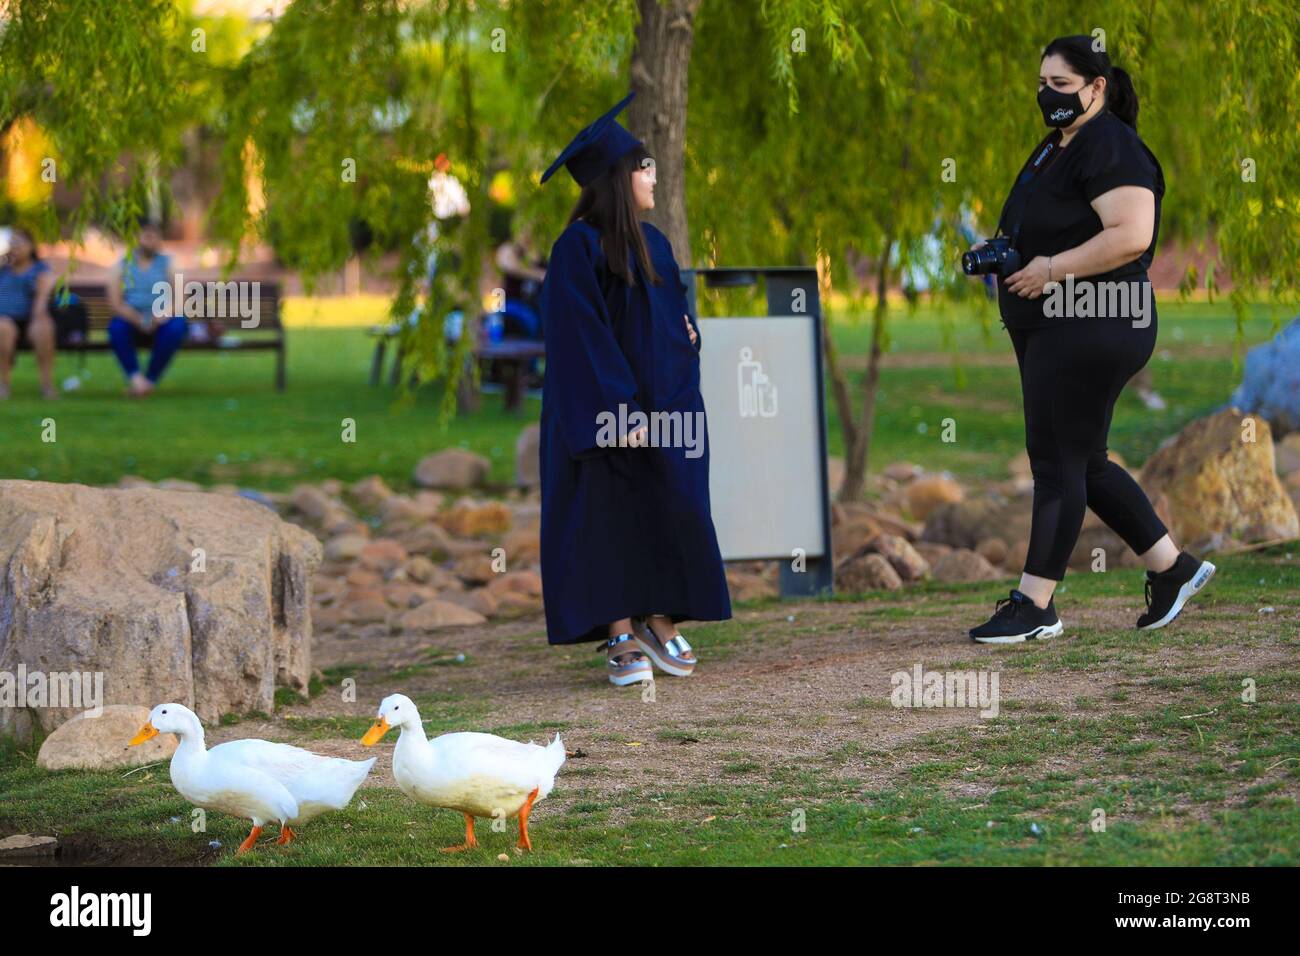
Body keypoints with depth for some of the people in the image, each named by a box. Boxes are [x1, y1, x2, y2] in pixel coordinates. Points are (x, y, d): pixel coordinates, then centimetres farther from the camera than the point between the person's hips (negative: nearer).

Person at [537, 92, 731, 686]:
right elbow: (582, 336, -15)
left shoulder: (653, 243, 13)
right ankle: (622, 636, -2)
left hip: (665, 401, 7)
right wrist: (618, 409, -21)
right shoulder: (579, 248, -10)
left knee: (673, 511, 4)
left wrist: (687, 335, 1)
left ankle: (661, 623, 12)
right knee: (611, 514, -4)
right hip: (609, 406, -7)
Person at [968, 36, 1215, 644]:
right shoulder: (1054, 149, 18)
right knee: (1082, 464, 14)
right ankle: (1173, 568, 21)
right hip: (1046, 330, 11)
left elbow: (1131, 235, -26)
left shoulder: (1110, 148, -14)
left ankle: (1035, 605, -2)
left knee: (1057, 462, -7)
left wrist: (1052, 269, -23)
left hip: (1091, 327, -11)